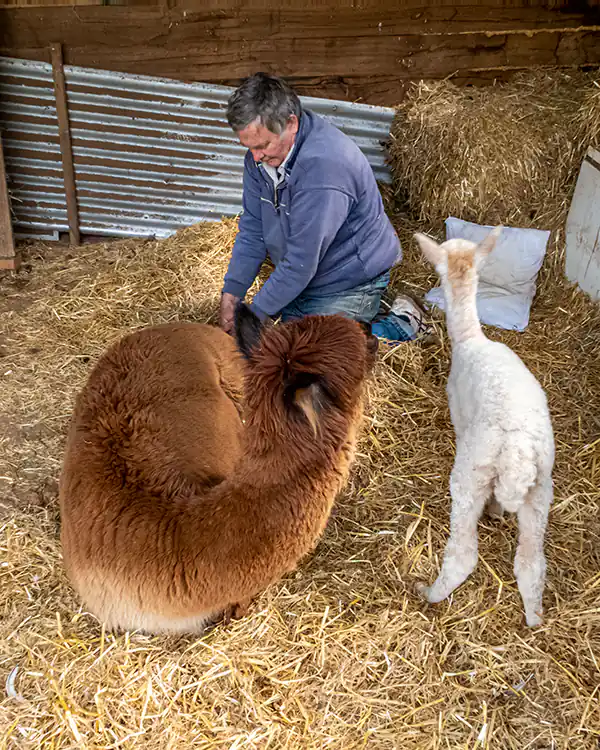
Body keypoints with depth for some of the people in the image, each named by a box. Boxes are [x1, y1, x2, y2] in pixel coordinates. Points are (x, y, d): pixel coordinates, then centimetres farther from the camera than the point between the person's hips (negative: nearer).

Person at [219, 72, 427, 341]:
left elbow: (302, 261, -31)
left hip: (350, 282, -8)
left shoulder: (323, 166, -33)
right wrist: (230, 296, -5)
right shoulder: (260, 155, -6)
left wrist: (255, 315, -24)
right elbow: (251, 231, 1)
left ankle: (400, 324, 6)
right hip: (302, 279, 9)